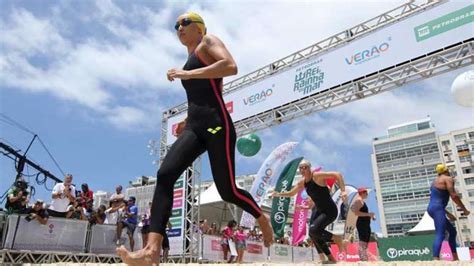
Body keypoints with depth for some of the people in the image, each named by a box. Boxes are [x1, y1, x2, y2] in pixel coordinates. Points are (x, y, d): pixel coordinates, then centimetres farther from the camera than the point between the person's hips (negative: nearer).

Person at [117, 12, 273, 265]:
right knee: (165, 174, -16)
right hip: (194, 127, 8)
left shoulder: (208, 42, 8)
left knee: (227, 190, -5)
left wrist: (186, 74, -13)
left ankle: (262, 218, 25)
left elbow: (231, 66, -14)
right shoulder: (191, 59, 31)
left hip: (216, 123, -7)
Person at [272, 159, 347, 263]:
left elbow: (337, 175, -25)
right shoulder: (302, 182, 4)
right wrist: (279, 194, 1)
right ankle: (331, 258, 27)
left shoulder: (317, 176, -19)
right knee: (313, 235, 12)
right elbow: (291, 193, 17)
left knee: (313, 230, -25)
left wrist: (343, 191, -34)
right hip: (320, 211, 9)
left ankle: (337, 239, 0)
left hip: (330, 210, -9)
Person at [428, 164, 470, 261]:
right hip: (437, 209, -9)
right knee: (440, 235, -19)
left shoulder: (435, 181, 25)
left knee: (452, 231, 20)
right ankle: (435, 259, -32)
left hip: (432, 208, 9)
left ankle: (455, 258, 23)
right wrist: (464, 209, -1)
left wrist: (448, 214, 28)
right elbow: (454, 196, -12)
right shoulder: (448, 178, -1)